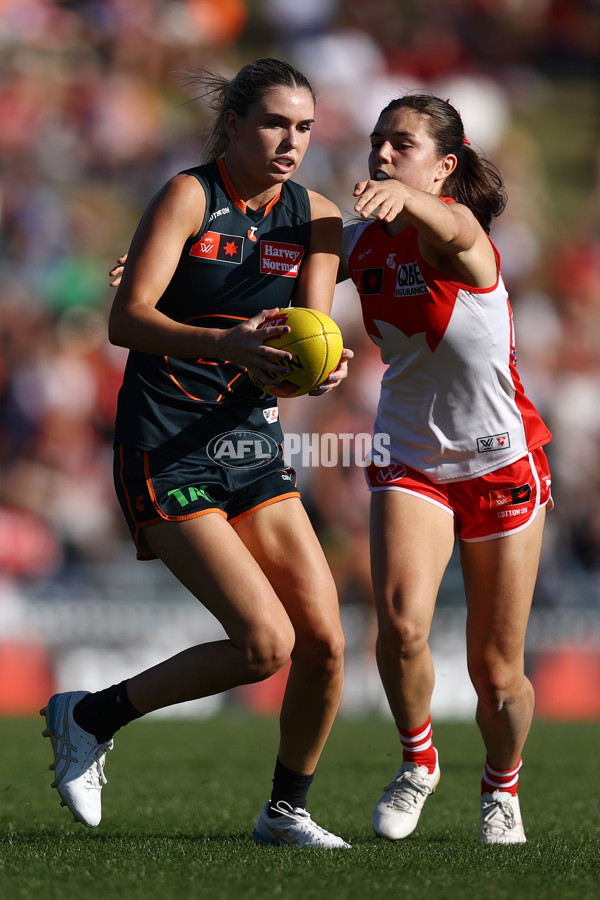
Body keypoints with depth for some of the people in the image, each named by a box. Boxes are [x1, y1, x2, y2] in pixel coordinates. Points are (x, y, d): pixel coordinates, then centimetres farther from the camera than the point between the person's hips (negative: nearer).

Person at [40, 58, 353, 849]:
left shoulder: (316, 218, 6)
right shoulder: (190, 196, -11)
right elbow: (126, 319, -20)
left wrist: (325, 366, -25)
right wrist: (226, 343, -37)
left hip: (253, 443, 6)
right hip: (166, 449, -6)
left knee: (325, 642, -3)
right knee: (266, 644, -16)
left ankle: (286, 810, 19)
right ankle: (89, 718, 4)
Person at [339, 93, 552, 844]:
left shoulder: (462, 233, -20)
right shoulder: (361, 243, -3)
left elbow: (448, 230, -45)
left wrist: (402, 199, -70)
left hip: (501, 465, -3)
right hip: (410, 461, 3)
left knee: (496, 673, 2)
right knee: (400, 621, -24)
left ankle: (501, 786, 34)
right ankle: (417, 761, 4)